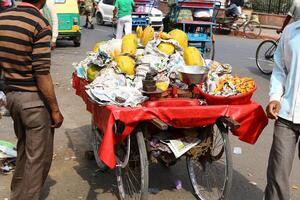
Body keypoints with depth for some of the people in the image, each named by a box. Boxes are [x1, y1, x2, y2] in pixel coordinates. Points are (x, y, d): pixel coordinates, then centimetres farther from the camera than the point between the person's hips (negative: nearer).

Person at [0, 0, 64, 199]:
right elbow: (42, 73, -20)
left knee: (23, 148, 25)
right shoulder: (40, 24, -18)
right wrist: (55, 109, -13)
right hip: (34, 99, -8)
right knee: (38, 157, 7)